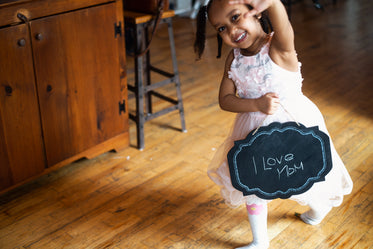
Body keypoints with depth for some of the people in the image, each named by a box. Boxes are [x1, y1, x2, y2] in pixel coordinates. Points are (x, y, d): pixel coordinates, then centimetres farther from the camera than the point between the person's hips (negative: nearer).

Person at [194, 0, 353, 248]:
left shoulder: (278, 47, -23)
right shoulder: (234, 59, -7)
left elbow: (282, 23, -47)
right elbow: (225, 99, -7)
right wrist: (257, 104, -26)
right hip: (254, 130, 5)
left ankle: (320, 206, 52)